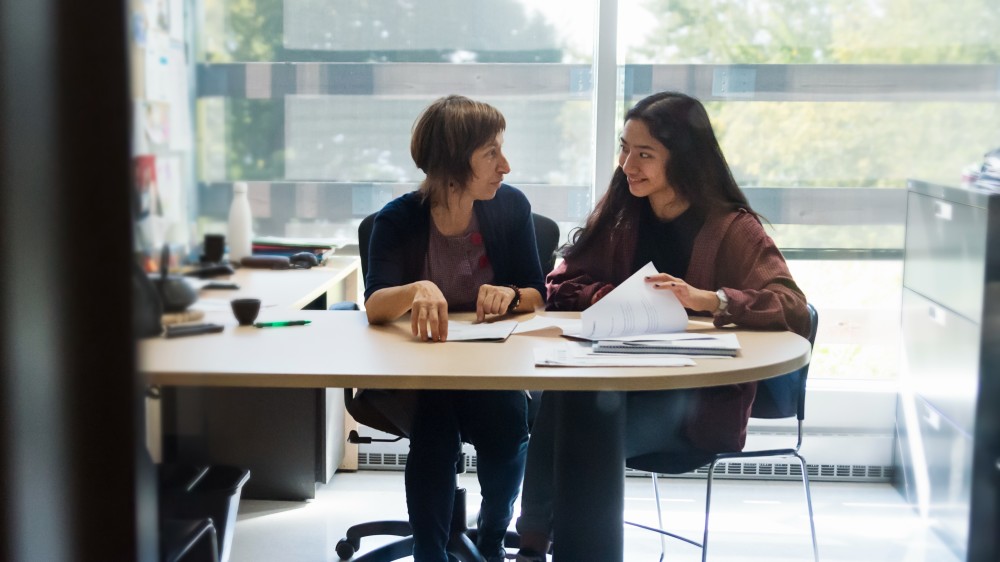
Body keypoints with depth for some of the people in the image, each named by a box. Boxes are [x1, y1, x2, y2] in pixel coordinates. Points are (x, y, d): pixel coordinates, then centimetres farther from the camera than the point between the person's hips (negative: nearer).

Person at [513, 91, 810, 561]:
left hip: (702, 401, -4)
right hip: (622, 379, 4)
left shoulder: (731, 227, -5)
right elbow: (562, 285, 8)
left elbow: (794, 309, -16)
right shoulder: (619, 215, 10)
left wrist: (707, 300, -31)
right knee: (560, 399, -29)